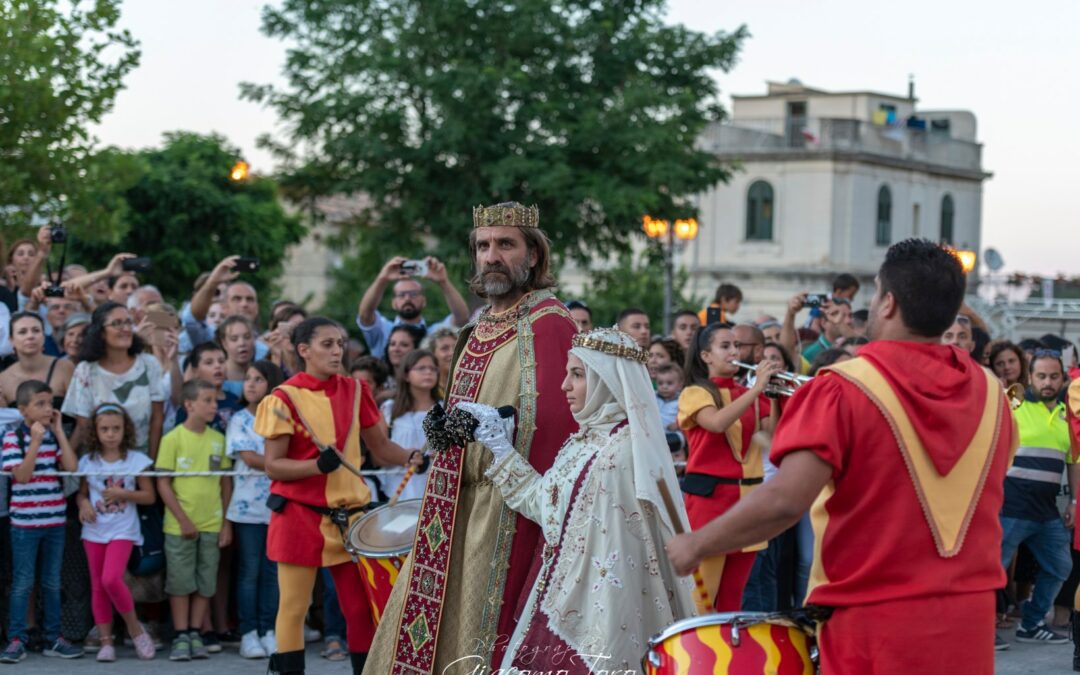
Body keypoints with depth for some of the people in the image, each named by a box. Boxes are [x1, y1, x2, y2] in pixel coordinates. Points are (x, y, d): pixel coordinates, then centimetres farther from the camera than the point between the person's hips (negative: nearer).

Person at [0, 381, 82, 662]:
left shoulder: (54, 435, 6)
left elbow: (72, 467, -7)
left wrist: (59, 431, -7)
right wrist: (36, 441, -20)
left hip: (55, 522, 5)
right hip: (25, 523, -5)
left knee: (52, 583, 11)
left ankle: (54, 638, 18)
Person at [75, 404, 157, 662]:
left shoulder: (136, 460, -3)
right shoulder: (88, 461, 5)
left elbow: (149, 496, 0)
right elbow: (81, 493, 10)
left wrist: (123, 494, -14)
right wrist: (83, 504, -12)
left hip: (123, 531, -4)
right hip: (94, 531, 4)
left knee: (111, 578, -21)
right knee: (97, 586, 4)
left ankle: (134, 627, 0)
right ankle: (106, 641, 12)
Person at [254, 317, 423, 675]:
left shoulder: (355, 390, 7)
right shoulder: (285, 398, -8)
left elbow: (379, 446, 14)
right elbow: (273, 466, -9)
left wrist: (410, 457, -6)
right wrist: (317, 465, -25)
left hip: (350, 512, 5)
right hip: (299, 514, -4)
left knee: (361, 607, 5)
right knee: (294, 607, 0)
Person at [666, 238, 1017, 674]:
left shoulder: (845, 390, -13)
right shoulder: (990, 392, 4)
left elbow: (786, 499, -23)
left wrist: (697, 545, -12)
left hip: (878, 625, -5)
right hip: (971, 622, 5)